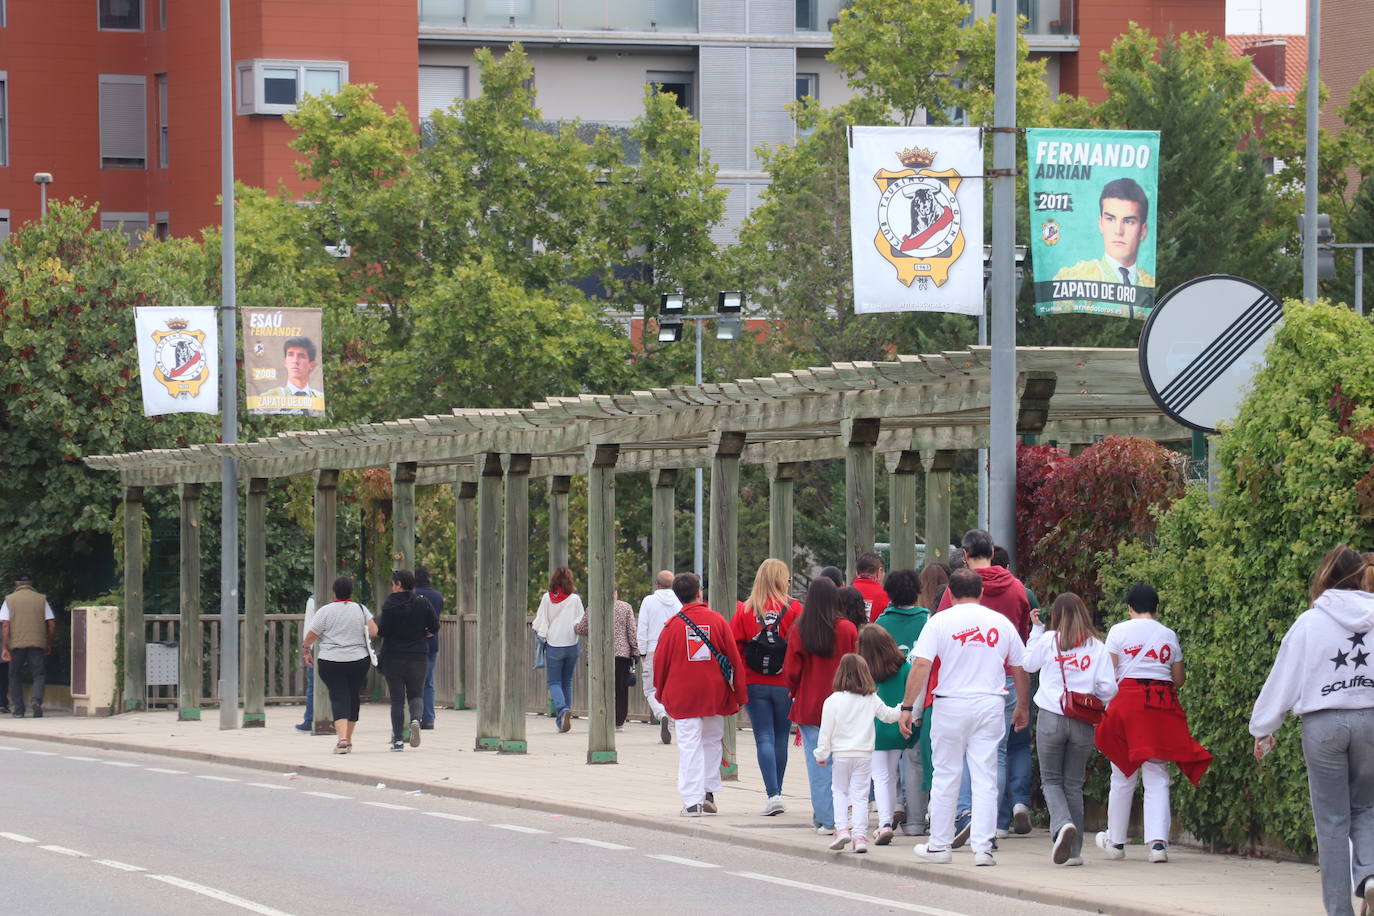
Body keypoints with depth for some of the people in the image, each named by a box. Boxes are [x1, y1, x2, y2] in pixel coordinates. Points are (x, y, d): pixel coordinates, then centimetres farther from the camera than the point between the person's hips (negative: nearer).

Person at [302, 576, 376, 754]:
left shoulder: (325, 611, -4)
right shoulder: (361, 610, 2)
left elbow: (311, 636, -3)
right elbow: (374, 631, -5)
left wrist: (306, 649, 16)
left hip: (330, 661, -2)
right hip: (358, 660, 2)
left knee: (338, 698, -5)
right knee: (353, 697, 15)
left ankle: (342, 738, -25)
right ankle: (348, 740, 23)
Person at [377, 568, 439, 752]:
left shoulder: (390, 605, -10)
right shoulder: (423, 604, 0)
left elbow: (382, 630, -13)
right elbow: (435, 628, 2)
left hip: (393, 657, -2)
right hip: (418, 657, 2)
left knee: (397, 699, 5)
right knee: (416, 694, 14)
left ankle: (398, 739, 3)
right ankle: (416, 719, -17)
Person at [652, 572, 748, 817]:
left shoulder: (673, 625, -6)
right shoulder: (717, 621, -2)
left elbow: (660, 661, 1)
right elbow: (734, 658, 0)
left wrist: (660, 691, 17)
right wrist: (740, 694, 7)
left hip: (683, 695, -2)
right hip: (715, 695, 2)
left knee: (689, 745, 0)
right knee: (713, 741, 20)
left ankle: (692, 802, -5)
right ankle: (708, 791, 16)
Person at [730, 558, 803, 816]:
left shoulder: (744, 610, -2)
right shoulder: (793, 609, -6)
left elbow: (732, 648, -2)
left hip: (754, 684, 0)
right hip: (785, 685, 0)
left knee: (764, 739, -1)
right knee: (780, 738, 12)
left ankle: (773, 794, -14)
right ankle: (775, 791, 19)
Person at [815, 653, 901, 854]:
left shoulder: (833, 701, -8)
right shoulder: (872, 700, -1)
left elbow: (826, 731, -5)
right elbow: (889, 715, 12)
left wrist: (821, 754, 6)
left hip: (841, 754, -1)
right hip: (864, 754, 1)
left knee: (839, 792, 14)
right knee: (860, 795, 4)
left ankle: (841, 829, -2)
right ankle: (860, 835, -3)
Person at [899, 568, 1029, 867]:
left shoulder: (940, 621, -3)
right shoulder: (1002, 623, 6)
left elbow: (921, 666, -11)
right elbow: (1020, 670, 13)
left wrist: (908, 707, -7)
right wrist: (1021, 707, 27)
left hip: (951, 705, -2)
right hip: (990, 705, 2)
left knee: (945, 776, 8)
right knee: (985, 779, 3)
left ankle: (939, 845, 14)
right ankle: (983, 847, -1)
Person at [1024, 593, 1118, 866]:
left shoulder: (1048, 640, -2)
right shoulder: (1097, 646, 1)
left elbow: (1028, 664, 15)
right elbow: (1108, 689, -3)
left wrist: (1036, 629, 21)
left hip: (1051, 719, -2)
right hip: (1083, 723, 2)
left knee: (1051, 780, 10)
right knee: (1074, 784, 11)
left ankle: (1062, 824, -19)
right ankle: (1074, 850, 9)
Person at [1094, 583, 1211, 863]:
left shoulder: (1119, 631, 1)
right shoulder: (1169, 635, 9)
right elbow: (1179, 679, 13)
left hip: (1128, 699, -2)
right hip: (1163, 705, 2)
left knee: (1123, 777, 8)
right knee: (1157, 778, 1)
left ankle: (1116, 842, 18)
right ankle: (1158, 841, -12)